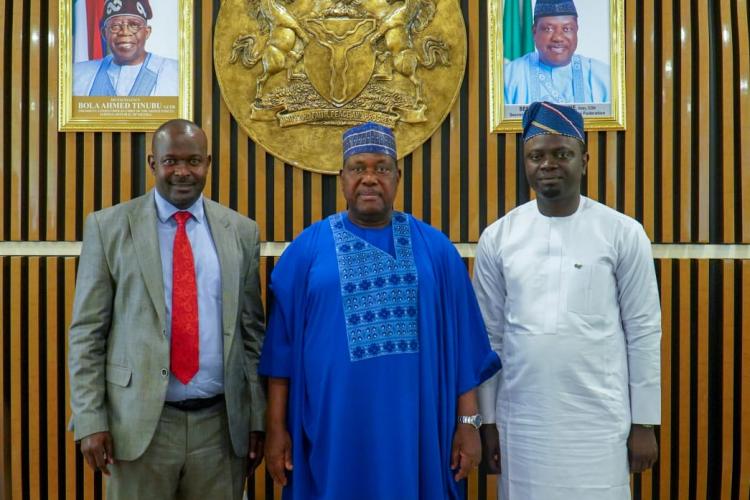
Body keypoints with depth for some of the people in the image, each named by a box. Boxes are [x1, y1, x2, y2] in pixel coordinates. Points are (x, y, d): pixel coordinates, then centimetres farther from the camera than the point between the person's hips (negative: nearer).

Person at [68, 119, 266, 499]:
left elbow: (252, 331, 6)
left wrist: (257, 418, 5)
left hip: (222, 425, 2)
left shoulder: (241, 231, 4)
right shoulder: (108, 227, -1)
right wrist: (91, 420, -6)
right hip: (140, 424, -1)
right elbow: (87, 332, -1)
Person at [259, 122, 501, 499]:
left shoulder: (434, 248, 3)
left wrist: (467, 421, 0)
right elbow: (283, 343, 1)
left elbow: (461, 342, 3)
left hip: (414, 428, 1)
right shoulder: (308, 248, 0)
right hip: (330, 430, -1)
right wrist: (276, 426, -1)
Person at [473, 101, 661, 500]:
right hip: (520, 421, 2)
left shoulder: (624, 234, -4)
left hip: (600, 421, -1)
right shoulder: (497, 238, 1)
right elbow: (489, 335, 4)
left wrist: (644, 422, -1)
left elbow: (643, 332, -1)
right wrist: (487, 420, 4)